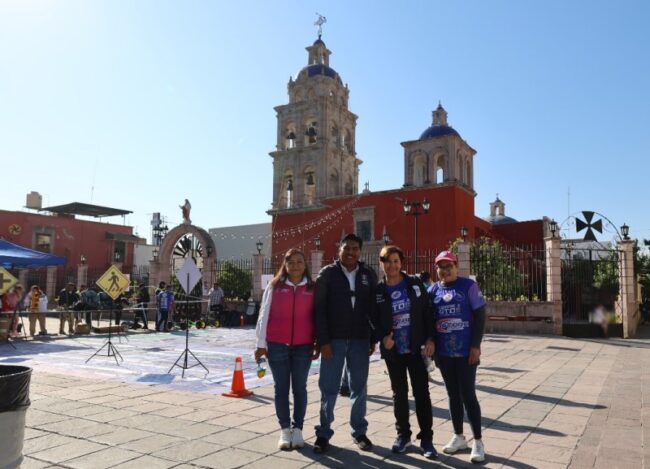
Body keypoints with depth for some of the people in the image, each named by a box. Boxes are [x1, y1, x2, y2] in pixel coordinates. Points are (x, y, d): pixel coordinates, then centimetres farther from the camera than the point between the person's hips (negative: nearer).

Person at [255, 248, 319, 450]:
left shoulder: (312, 288, 3)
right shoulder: (274, 286, 2)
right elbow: (264, 315, 3)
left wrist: (318, 343, 4)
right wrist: (261, 343, 1)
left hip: (303, 346, 0)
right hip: (277, 345, 0)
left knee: (300, 388, 8)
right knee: (281, 387, 7)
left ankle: (297, 429, 18)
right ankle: (285, 429, 16)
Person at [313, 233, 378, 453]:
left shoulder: (369, 275, 4)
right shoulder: (328, 273, -2)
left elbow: (373, 309, 7)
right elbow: (319, 309, -6)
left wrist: (373, 339, 4)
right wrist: (323, 341, -11)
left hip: (360, 340, 2)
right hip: (333, 339, -2)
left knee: (359, 388, 11)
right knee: (329, 388, 4)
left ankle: (359, 431, 25)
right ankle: (323, 433, 17)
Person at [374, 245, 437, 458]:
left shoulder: (415, 283, -1)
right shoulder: (377, 290, -1)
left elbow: (427, 311, -1)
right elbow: (374, 320, 3)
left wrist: (430, 339, -8)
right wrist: (383, 337, -15)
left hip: (416, 348, -1)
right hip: (393, 350, 1)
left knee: (422, 392, 2)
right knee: (399, 393, 12)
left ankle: (426, 438, 12)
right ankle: (403, 435, 26)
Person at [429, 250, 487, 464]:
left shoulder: (469, 286, -5)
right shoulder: (433, 290, 5)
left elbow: (480, 316, -6)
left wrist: (476, 345, -11)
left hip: (466, 351, -4)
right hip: (444, 352, 4)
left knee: (468, 394, -1)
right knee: (453, 394, 13)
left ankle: (478, 441, 12)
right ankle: (458, 436, 27)